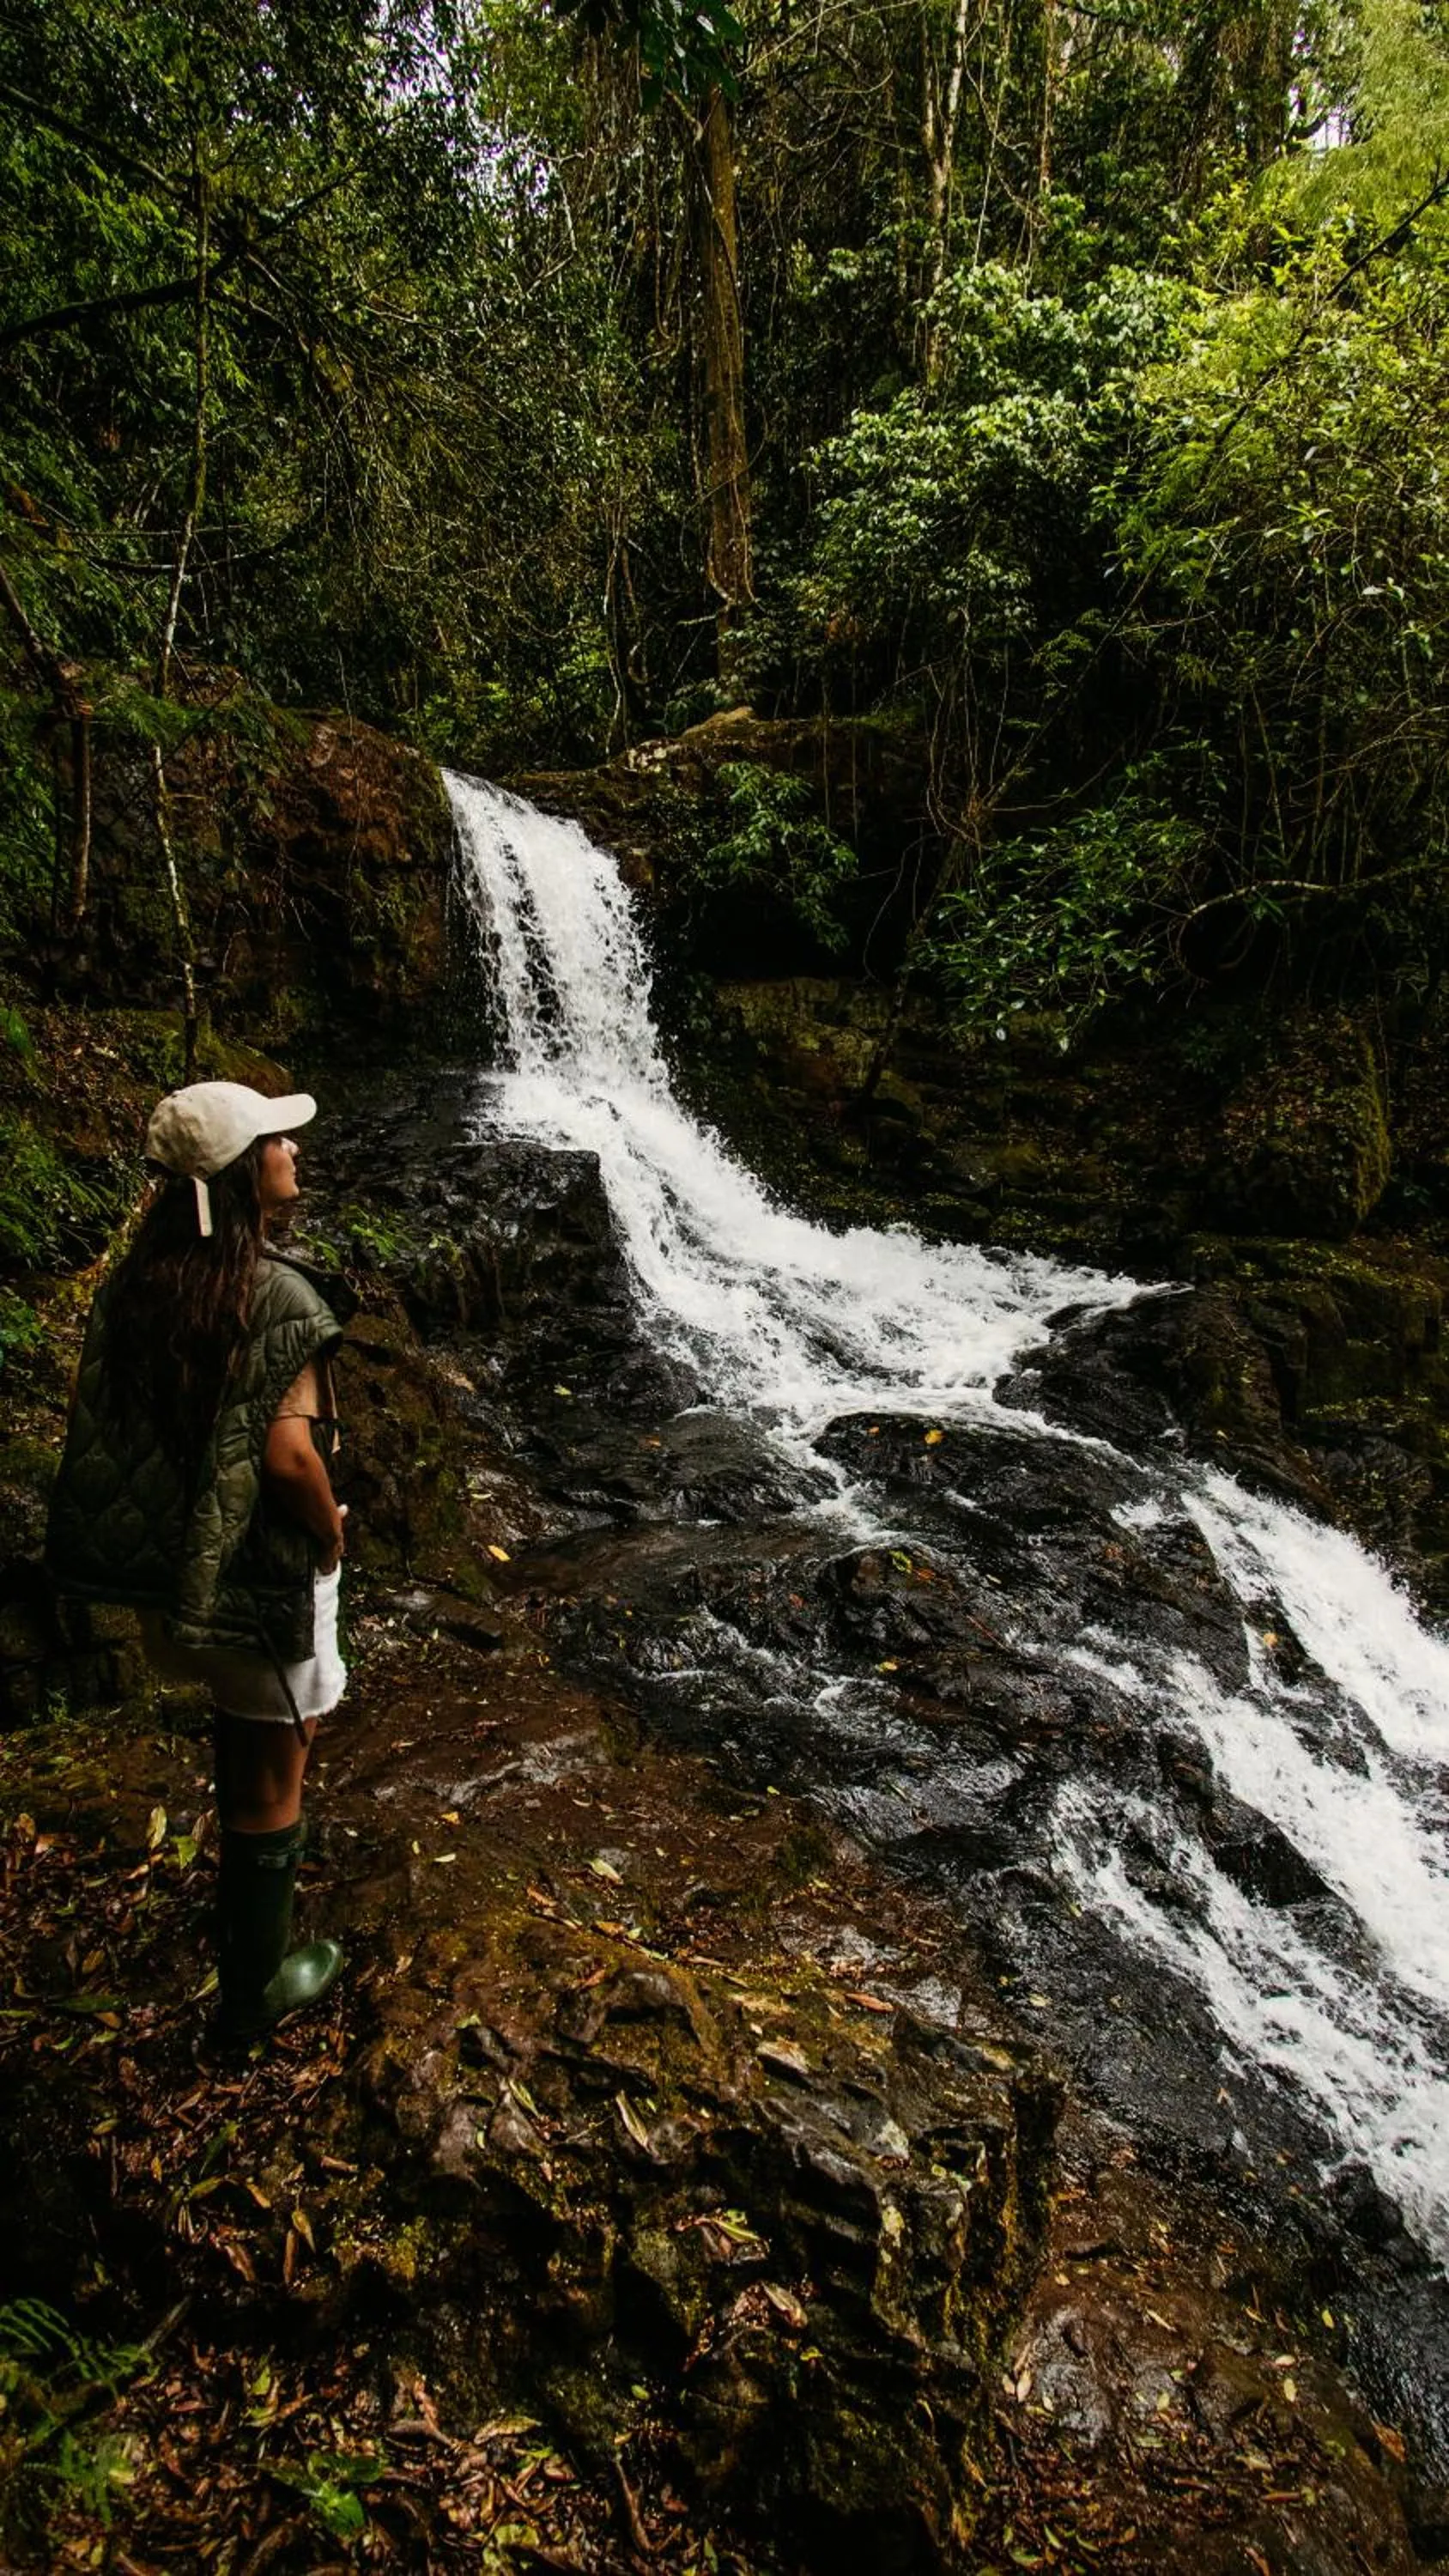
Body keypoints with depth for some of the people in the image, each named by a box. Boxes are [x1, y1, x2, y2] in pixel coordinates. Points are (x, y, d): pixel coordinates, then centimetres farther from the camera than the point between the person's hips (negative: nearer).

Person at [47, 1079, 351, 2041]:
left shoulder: (134, 1286, -3)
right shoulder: (277, 1296, -24)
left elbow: (106, 1426, 2)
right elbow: (288, 1455, -29)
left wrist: (170, 1521, 13)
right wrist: (332, 1535, -10)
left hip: (166, 1563, 7)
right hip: (262, 1574, -7)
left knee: (239, 1725, 32)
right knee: (274, 1770, 13)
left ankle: (255, 1855, 58)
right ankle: (255, 1984, 30)